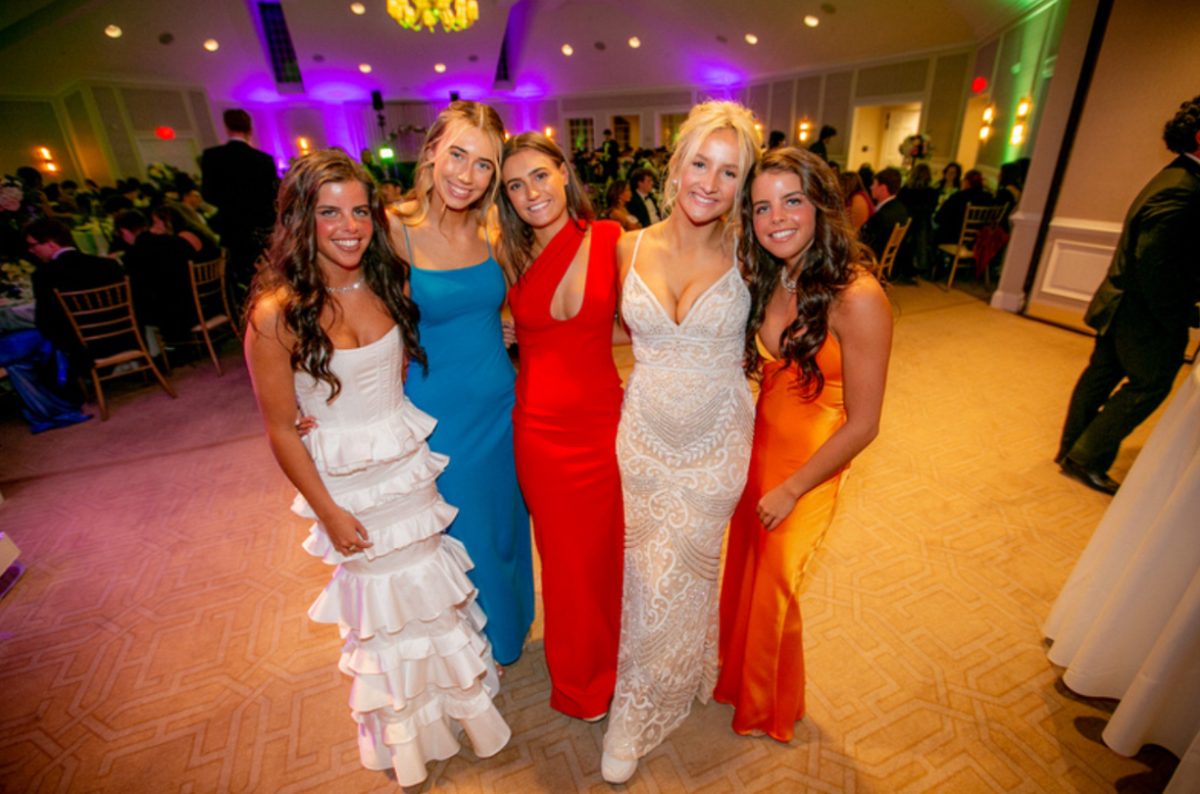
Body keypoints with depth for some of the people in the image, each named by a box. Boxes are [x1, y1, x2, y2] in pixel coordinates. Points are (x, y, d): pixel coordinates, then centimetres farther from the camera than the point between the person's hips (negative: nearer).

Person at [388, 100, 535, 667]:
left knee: (505, 527, 22)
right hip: (438, 413, -4)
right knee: (459, 538, 16)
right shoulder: (394, 229, -14)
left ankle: (506, 631, 53)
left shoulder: (492, 229, -2)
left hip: (501, 404, 4)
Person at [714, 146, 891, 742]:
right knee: (742, 569, 22)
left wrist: (790, 490, -12)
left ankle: (770, 709, 48)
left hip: (808, 466, -5)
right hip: (758, 444, 6)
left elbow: (861, 425, -20)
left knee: (771, 586, 15)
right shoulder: (771, 280, -4)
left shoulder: (857, 298, -25)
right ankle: (735, 676, 54)